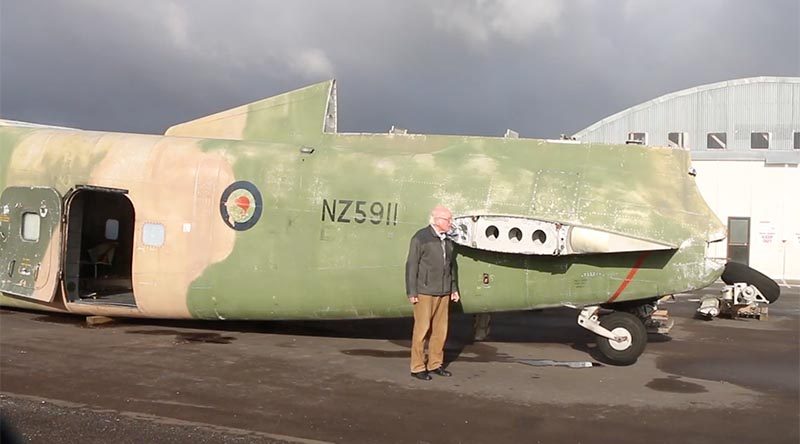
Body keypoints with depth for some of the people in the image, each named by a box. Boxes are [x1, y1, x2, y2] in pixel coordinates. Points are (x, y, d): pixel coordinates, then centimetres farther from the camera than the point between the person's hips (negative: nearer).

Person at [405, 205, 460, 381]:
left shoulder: (448, 240, 10)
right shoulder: (421, 238, -10)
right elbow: (412, 265, -10)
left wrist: (454, 288, 15)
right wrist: (411, 292, -12)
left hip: (443, 292, 7)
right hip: (424, 292, -6)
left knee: (440, 329, 10)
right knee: (422, 329, -2)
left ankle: (435, 364, 21)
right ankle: (417, 367, 8)